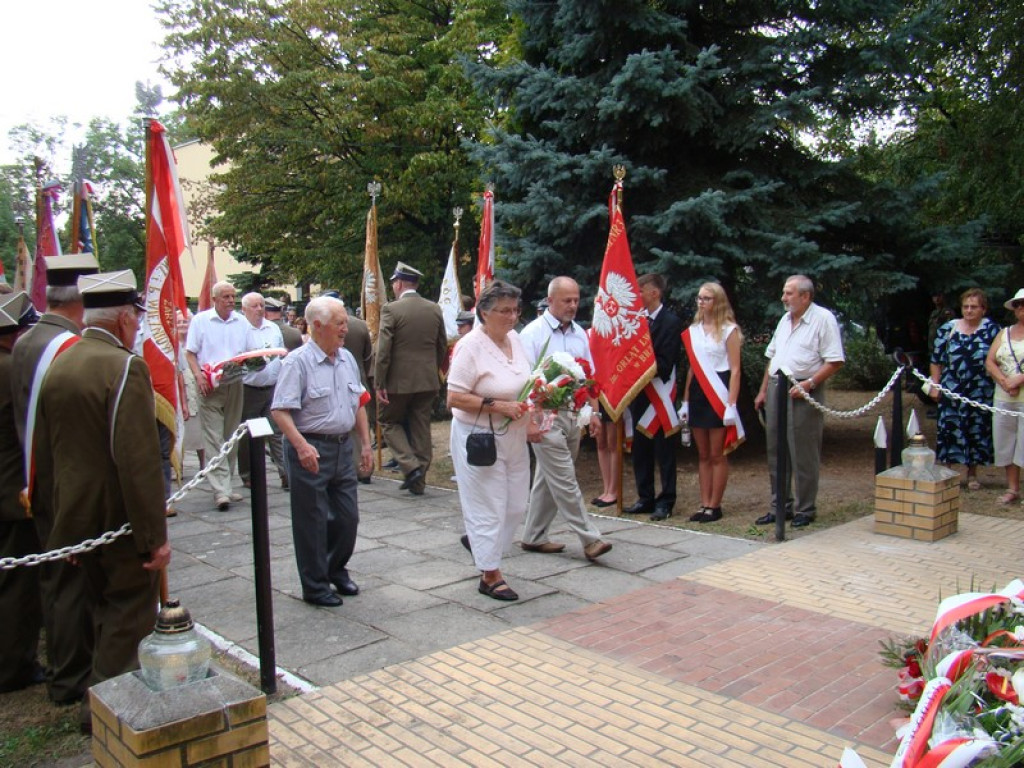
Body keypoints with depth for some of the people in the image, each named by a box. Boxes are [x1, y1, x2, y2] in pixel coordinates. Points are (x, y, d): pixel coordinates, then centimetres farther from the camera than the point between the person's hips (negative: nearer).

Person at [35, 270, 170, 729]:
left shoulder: (58, 366, 6)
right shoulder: (125, 366, -19)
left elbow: (44, 451, 12)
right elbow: (139, 461, -25)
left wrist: (67, 506, 21)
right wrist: (155, 535, -20)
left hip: (76, 520, 8)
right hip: (122, 522, -8)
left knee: (107, 612, 23)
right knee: (130, 620, 7)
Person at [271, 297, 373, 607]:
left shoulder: (347, 358, 9)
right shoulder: (298, 361, -13)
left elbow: (359, 404, 17)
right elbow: (280, 410, -19)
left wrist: (366, 444, 13)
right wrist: (301, 446, -29)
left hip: (342, 447, 7)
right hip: (310, 451, -7)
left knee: (348, 517, 13)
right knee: (312, 521, 5)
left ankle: (336, 569, 36)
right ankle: (315, 586, 20)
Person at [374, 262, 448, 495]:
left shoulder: (391, 309, -11)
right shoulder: (435, 309, 4)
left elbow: (383, 350, -14)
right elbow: (442, 347, 10)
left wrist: (379, 383, -9)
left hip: (398, 380, -5)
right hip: (427, 381, 5)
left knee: (388, 422, 14)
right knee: (421, 429, 11)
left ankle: (410, 466, -3)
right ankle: (418, 482, 16)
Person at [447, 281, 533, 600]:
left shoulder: (514, 339, 7)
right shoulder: (471, 346, -17)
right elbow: (455, 397, -20)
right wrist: (498, 406, -24)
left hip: (513, 438, 8)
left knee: (516, 506, 13)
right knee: (489, 506, 2)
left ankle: (477, 540, 39)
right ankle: (490, 575, 17)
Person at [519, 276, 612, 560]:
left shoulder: (579, 333, 12)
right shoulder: (533, 332, -8)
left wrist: (593, 412, 12)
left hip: (573, 416, 7)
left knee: (549, 479, 12)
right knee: (565, 480, -6)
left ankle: (534, 536, 22)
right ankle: (590, 539, -2)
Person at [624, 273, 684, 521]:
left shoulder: (671, 322, -8)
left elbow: (665, 363, -14)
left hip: (660, 393, -6)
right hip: (639, 392, 6)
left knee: (664, 450, 2)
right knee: (640, 449, 11)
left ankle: (666, 501, 10)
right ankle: (645, 498, 20)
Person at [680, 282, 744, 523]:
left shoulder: (729, 330, -4)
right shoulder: (693, 331, 12)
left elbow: (735, 370, -8)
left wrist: (731, 405, -16)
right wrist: (685, 401, 11)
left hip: (718, 394, -5)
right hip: (697, 394, 6)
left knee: (717, 455, -1)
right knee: (702, 455, 8)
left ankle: (715, 506, 7)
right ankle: (704, 505, 13)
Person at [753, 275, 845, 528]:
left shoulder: (823, 319, -6)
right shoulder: (785, 320, 17)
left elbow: (835, 361, -12)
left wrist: (809, 383, -20)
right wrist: (763, 391, 16)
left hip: (803, 393, -7)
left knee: (803, 455, -1)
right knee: (776, 453, 11)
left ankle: (805, 510, 10)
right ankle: (780, 506, 22)